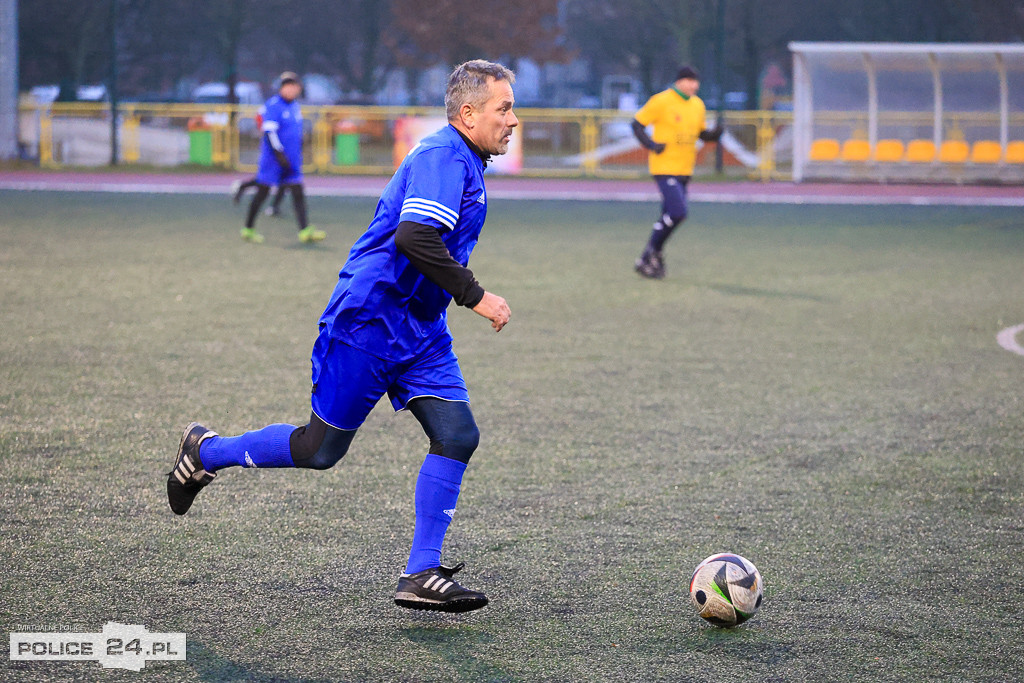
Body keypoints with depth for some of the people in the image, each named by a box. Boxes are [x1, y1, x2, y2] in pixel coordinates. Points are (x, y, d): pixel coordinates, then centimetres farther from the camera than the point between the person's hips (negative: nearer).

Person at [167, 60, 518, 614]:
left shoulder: (463, 161, 14)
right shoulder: (443, 157, -19)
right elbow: (414, 239, -32)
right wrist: (475, 296, -27)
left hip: (419, 329, 9)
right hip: (368, 323, -9)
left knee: (457, 435, -5)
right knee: (321, 449, 1)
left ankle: (421, 576, -3)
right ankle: (205, 452, 24)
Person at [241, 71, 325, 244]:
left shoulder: (295, 107, 14)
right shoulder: (273, 106, -11)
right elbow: (269, 132, -18)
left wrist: (297, 156, 25)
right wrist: (279, 155, -23)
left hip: (292, 161, 7)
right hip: (272, 158, -7)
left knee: (298, 192, -3)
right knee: (262, 192, 1)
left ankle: (305, 231, -8)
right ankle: (248, 229, 13)